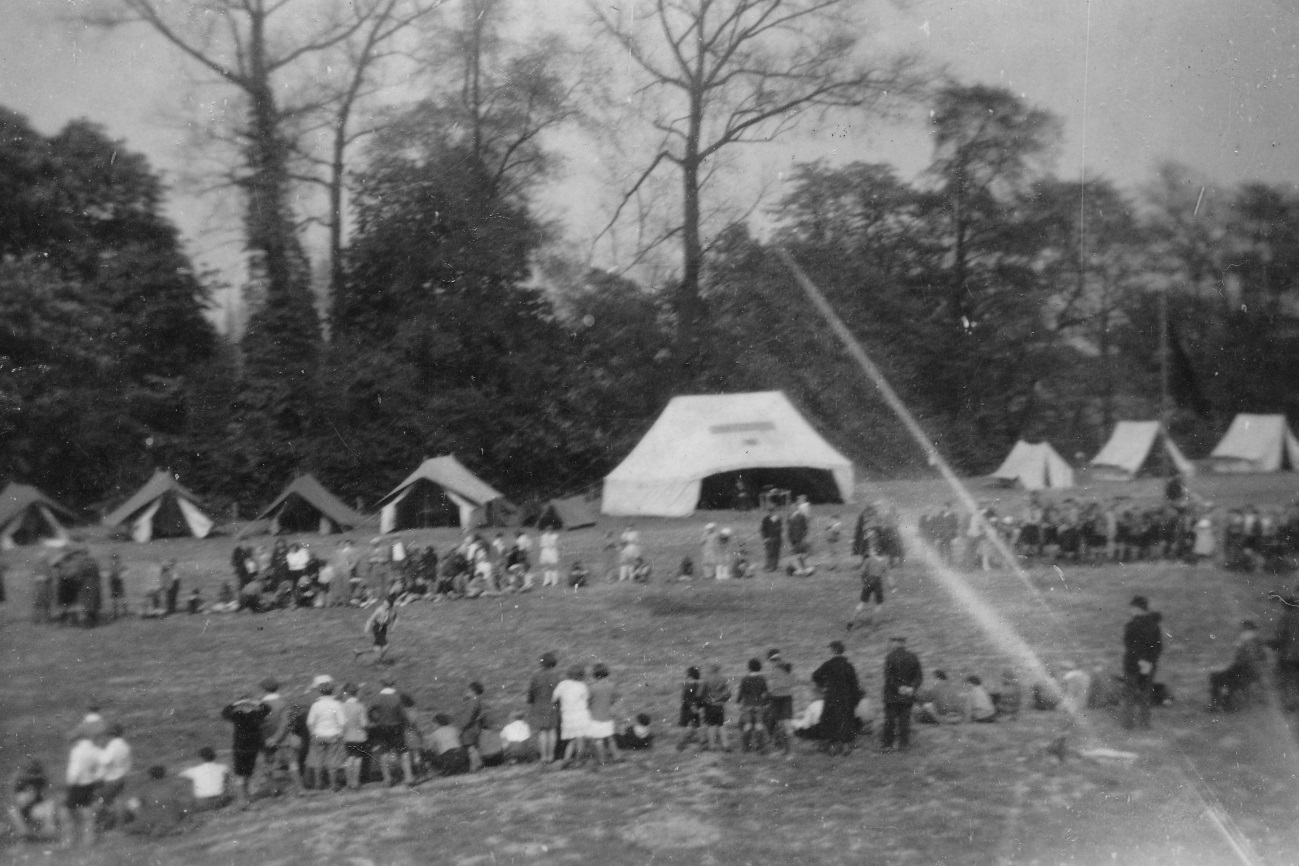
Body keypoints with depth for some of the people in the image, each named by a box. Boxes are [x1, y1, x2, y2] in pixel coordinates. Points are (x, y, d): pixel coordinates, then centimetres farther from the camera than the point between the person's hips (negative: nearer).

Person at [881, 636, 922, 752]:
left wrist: (899, 687, -13)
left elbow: (889, 677, -16)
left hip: (892, 695, -4)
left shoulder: (890, 657, -10)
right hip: (908, 697, 4)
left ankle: (887, 744, 5)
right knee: (905, 720, 10)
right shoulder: (913, 657, 4)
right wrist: (913, 687, -7)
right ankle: (904, 743, 11)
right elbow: (919, 676, 1)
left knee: (890, 720, 3)